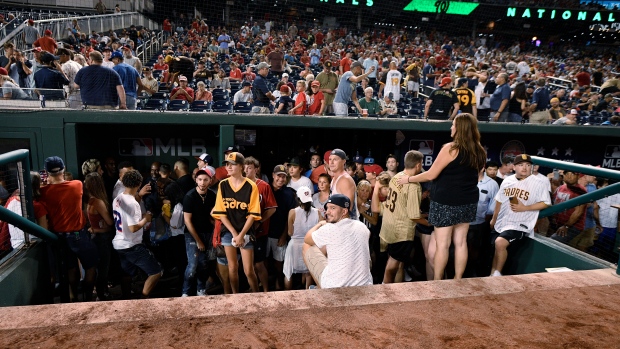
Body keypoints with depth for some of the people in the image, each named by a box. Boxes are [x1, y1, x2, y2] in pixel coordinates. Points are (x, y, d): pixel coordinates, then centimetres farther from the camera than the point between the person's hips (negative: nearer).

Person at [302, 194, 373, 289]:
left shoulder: (328, 229, -15)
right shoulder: (362, 226, 2)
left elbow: (307, 239, 4)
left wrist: (320, 224, 21)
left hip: (334, 288, -6)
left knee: (307, 246, 10)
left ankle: (321, 288, 18)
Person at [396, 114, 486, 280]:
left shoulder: (451, 148, -15)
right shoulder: (479, 151, 6)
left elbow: (431, 175, -13)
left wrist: (408, 179, -1)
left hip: (446, 201, -7)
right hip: (468, 201, 7)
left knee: (442, 244, 2)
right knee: (461, 242, 13)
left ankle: (437, 281, 12)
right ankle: (457, 280, 22)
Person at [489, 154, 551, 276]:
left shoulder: (538, 184, -8)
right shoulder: (507, 181, 7)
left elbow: (546, 203, -6)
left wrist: (524, 208, -17)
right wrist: (494, 219, 20)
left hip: (519, 225, -6)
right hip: (501, 223, 6)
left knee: (500, 243, -26)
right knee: (497, 248, 12)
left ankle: (497, 274, -9)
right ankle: (492, 275, 27)